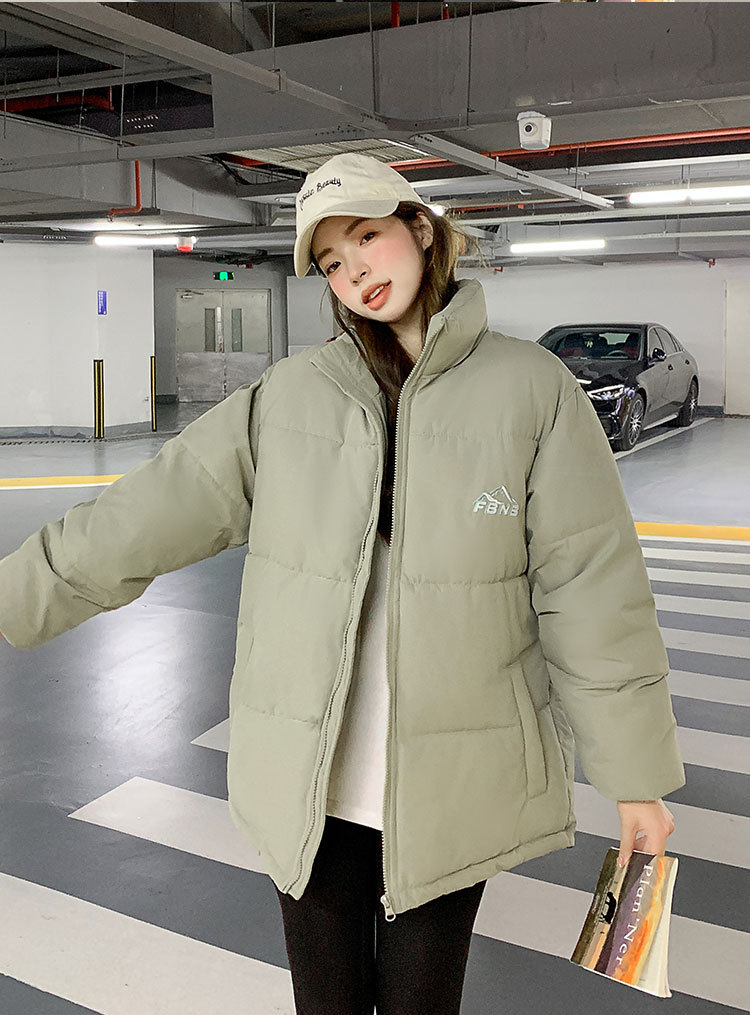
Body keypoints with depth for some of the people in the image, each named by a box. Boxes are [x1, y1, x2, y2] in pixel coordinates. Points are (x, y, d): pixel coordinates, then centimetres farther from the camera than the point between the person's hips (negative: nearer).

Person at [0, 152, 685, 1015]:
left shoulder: (531, 388, -7)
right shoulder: (286, 396, -1)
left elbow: (592, 590, -6)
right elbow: (143, 518, -1)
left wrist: (635, 776, -3)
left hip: (452, 789, -2)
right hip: (307, 784, 2)